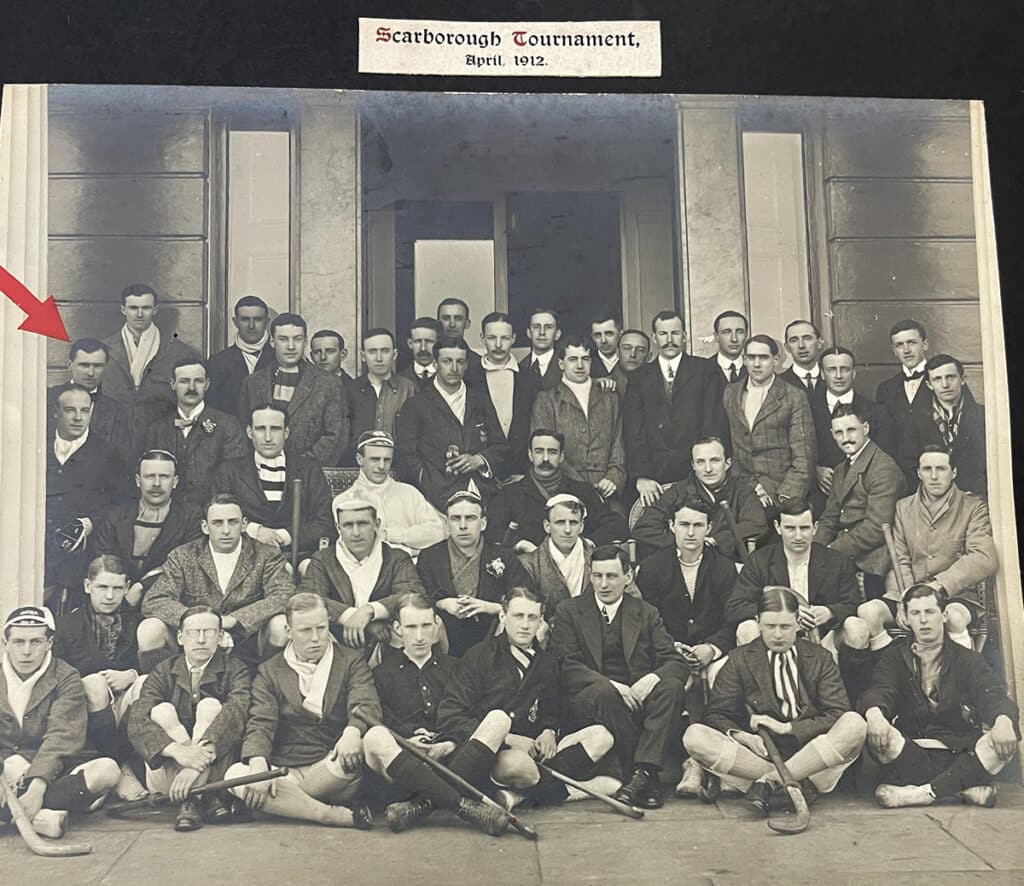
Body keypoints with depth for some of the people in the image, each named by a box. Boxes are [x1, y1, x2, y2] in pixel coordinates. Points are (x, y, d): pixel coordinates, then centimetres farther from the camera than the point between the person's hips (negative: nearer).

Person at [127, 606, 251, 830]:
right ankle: (205, 796, -27)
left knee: (210, 707, -21)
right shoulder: (163, 672, 2)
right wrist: (178, 750, -35)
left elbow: (236, 714, -23)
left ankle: (190, 799, -29)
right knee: (162, 711, -19)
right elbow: (136, 721, -14)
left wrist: (199, 760, -39)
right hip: (166, 778, 2)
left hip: (217, 772, -2)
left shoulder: (235, 671, -2)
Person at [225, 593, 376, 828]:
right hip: (286, 772, 1)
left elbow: (367, 704, -10)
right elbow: (260, 724, -3)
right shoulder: (269, 672, 10)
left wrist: (352, 732, -34)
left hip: (334, 769, -1)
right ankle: (338, 815, -28)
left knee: (362, 747, -34)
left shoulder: (351, 662, 8)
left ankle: (290, 802, -15)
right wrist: (258, 765, -24)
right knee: (236, 775, -28)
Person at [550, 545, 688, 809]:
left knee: (672, 686, -29)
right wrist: (610, 685, -20)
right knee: (605, 693, -36)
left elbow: (677, 663, 7)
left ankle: (642, 773, -34)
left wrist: (652, 678, -17)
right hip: (590, 698, -2)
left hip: (639, 696, 2)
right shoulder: (569, 612, 9)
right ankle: (648, 778, -27)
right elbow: (566, 667, -4)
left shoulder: (647, 613, 16)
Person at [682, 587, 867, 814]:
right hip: (760, 754, 0)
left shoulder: (819, 658, 10)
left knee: (854, 723, -28)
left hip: (811, 755, 0)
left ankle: (769, 781, -26)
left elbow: (839, 716, -1)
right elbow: (716, 715, 5)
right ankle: (799, 784, -26)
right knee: (695, 737, -24)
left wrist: (787, 728, -12)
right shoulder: (740, 659, 10)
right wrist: (741, 736, -17)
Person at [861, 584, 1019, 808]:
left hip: (959, 754, 0)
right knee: (876, 736, -30)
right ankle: (965, 787, -28)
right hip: (910, 753, 0)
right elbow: (880, 690, -8)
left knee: (1004, 741, -27)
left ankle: (920, 793, -29)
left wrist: (1003, 720, -32)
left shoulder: (967, 660, 12)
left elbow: (991, 693, -6)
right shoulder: (895, 658, 12)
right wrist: (874, 713, -34)